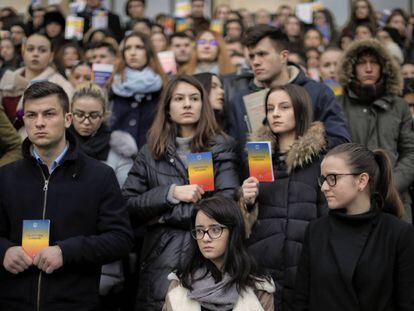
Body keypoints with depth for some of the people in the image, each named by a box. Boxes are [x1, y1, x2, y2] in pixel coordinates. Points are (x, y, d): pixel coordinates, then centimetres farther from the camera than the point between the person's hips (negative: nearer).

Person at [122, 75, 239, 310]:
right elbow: (128, 205, 1)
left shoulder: (222, 148, 3)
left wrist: (163, 214, -8)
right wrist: (170, 193, -13)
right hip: (161, 261, 2)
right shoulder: (150, 153, 10)